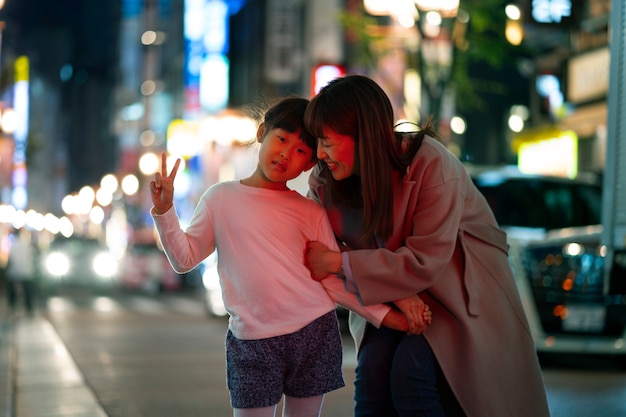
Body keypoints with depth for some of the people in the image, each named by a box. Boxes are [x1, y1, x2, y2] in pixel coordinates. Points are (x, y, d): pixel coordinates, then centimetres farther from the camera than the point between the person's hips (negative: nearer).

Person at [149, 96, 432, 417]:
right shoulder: (220, 198, 5)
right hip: (251, 341, -1)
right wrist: (164, 210, -8)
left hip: (314, 332, 1)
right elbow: (184, 258, 5)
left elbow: (333, 280, 7)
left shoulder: (310, 213, 6)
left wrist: (387, 317, 0)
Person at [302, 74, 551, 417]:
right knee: (372, 368, -20)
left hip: (460, 288, -4)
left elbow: (424, 263, -27)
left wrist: (339, 262, -27)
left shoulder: (430, 164, -27)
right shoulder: (323, 183, -10)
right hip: (394, 293, 5)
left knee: (409, 371, -23)